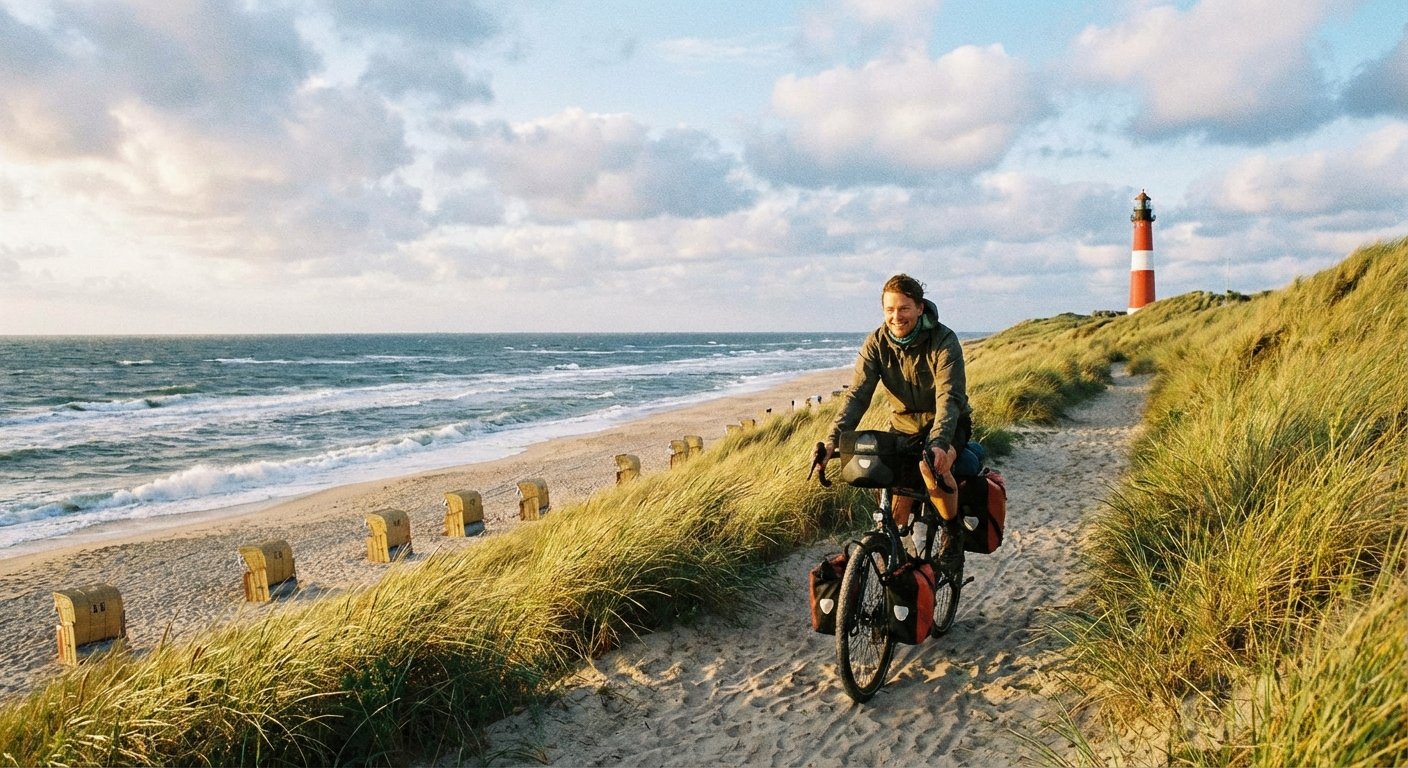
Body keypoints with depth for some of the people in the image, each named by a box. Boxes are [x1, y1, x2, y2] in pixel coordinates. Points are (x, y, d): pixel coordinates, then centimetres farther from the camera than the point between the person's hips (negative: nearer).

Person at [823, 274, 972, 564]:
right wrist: (833, 439, -34)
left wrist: (938, 443, -50)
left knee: (933, 466, -35)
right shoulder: (875, 344, -12)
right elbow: (857, 394, -19)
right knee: (897, 512, -3)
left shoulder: (944, 341, -22)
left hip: (948, 424, -3)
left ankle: (953, 529, -8)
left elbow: (949, 397, -33)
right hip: (904, 426, 4)